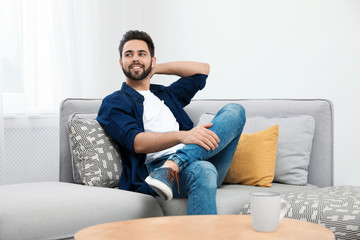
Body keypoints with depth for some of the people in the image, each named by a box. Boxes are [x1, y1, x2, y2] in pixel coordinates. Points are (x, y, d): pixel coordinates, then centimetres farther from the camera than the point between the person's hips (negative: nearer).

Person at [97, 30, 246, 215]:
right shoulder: (114, 103, 13)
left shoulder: (166, 94, 35)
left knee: (234, 110, -14)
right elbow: (137, 142, -7)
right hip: (156, 165, -7)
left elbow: (202, 69, 35)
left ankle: (173, 165, -33)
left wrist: (155, 69, 32)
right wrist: (182, 136, -25)